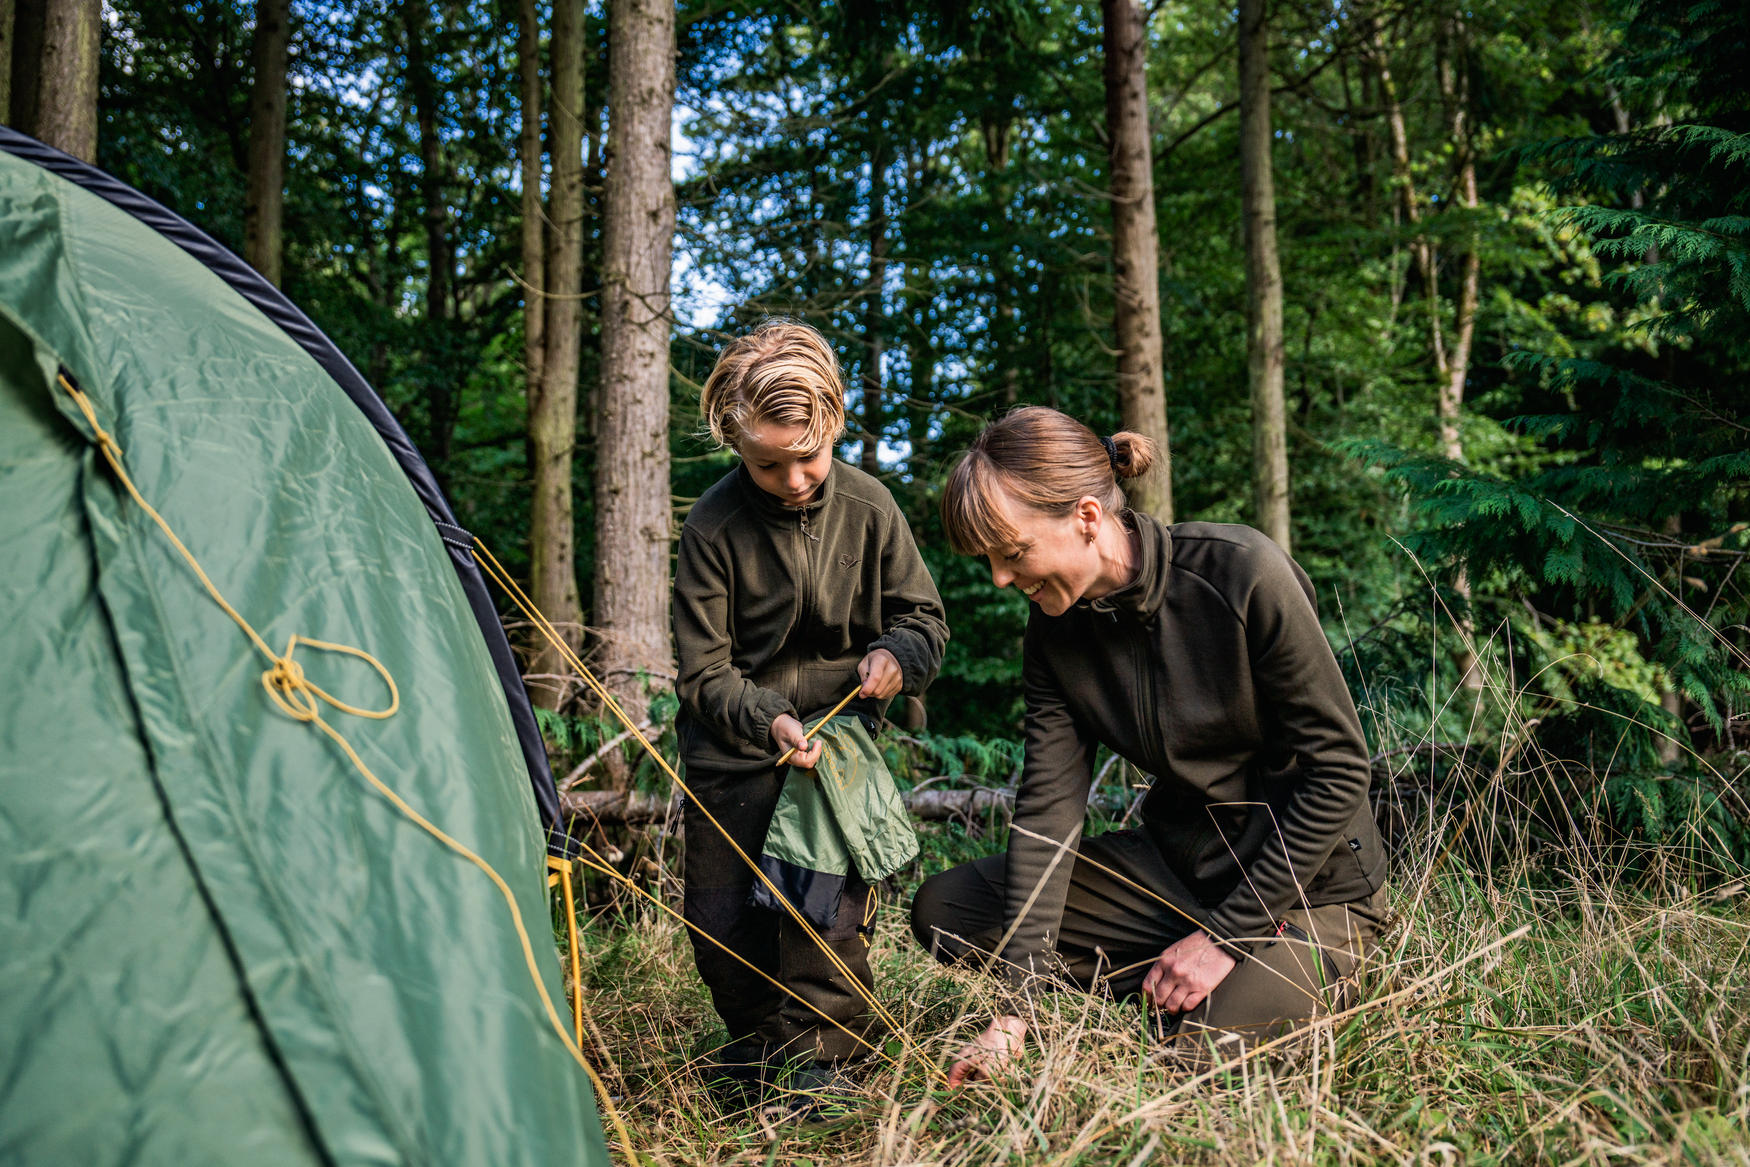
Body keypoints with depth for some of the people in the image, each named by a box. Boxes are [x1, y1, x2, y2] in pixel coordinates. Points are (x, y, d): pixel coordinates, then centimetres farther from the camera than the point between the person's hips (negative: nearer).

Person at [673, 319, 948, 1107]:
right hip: (735, 742, 0)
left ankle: (816, 1048, 8)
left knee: (830, 900, -14)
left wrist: (896, 653, -19)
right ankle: (758, 1036, 26)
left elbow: (923, 617, 4)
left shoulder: (867, 506, -7)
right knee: (722, 921, -1)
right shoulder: (712, 527, -14)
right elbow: (704, 671, -11)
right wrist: (766, 718, -29)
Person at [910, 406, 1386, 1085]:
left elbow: (1337, 766, -18)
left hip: (1308, 886, -5)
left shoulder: (1241, 575, -24)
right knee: (943, 908, -5)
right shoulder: (1055, 629, -7)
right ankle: (1174, 988, -2)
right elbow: (1048, 807, -12)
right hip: (1175, 863, 5)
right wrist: (1017, 1007, -19)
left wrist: (1225, 935, -17)